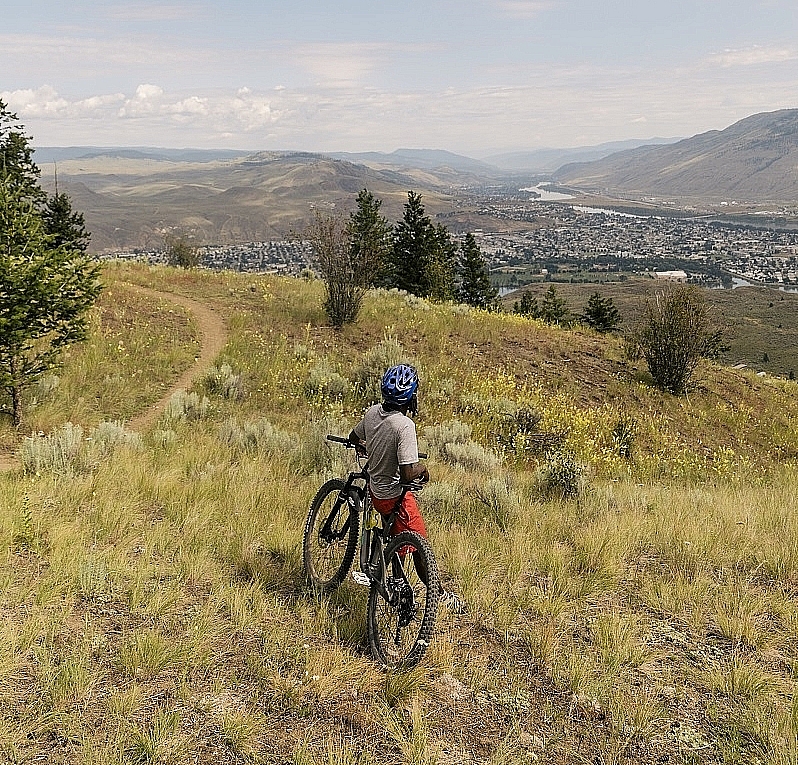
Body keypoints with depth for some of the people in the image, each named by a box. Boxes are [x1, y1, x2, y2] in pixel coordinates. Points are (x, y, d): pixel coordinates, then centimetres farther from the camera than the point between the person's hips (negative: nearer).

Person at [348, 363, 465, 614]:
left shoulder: (372, 412, -7)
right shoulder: (404, 425, -29)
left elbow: (353, 438, 12)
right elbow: (408, 474, -31)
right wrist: (423, 469, -10)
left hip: (375, 488, 7)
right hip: (395, 497, -7)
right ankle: (439, 594, 22)